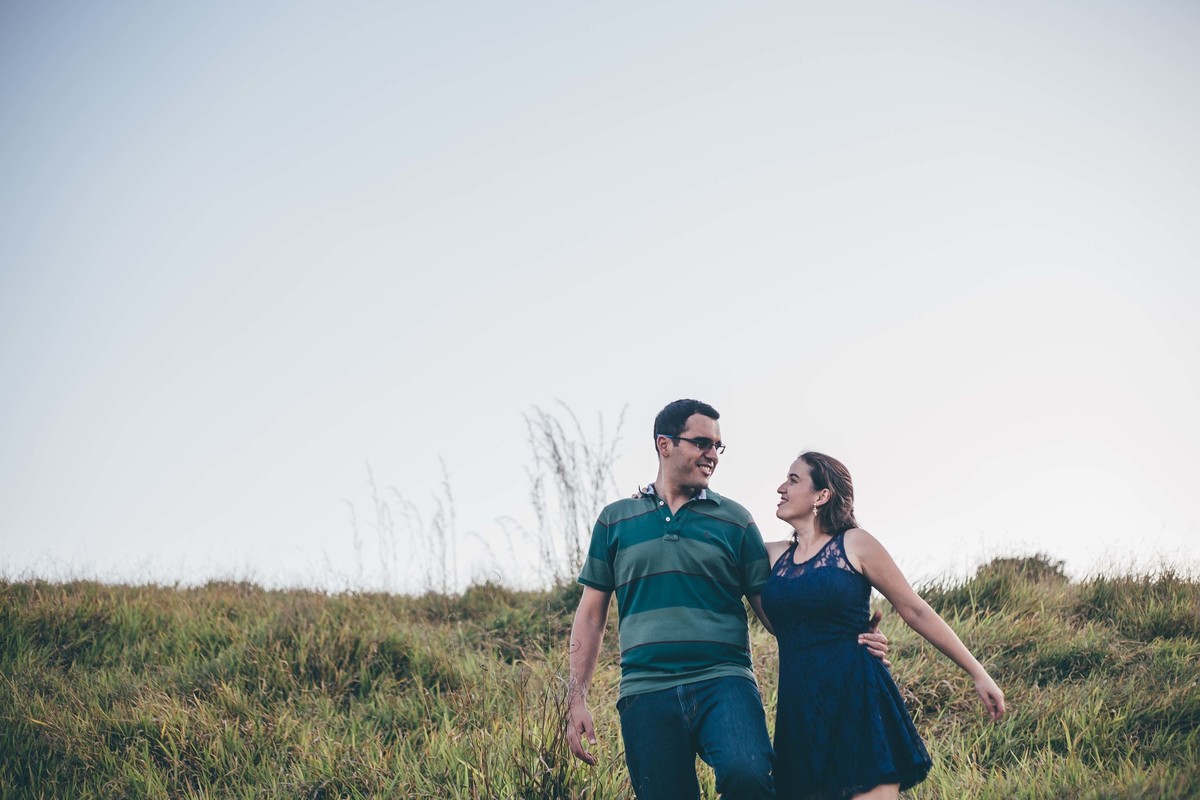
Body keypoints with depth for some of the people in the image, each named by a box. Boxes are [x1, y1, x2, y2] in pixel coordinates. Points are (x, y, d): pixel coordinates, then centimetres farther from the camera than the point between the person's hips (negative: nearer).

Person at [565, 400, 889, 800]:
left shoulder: (734, 520, 11)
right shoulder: (616, 520, 14)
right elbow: (591, 615, 16)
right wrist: (577, 700, 9)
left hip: (722, 681, -1)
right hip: (646, 692, 2)